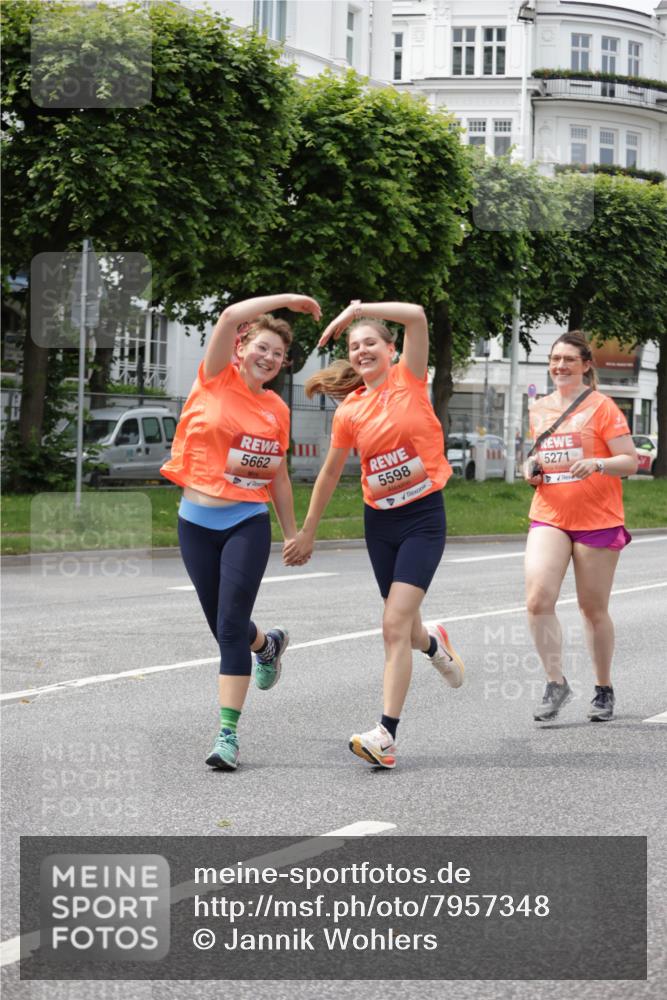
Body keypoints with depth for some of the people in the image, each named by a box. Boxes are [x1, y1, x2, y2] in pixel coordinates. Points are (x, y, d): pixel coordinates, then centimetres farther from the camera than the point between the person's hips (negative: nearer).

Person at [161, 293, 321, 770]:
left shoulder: (277, 409, 6)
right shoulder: (217, 380, -1)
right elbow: (231, 317, -16)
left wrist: (293, 534, 16)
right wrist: (286, 300, -10)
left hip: (248, 523, 0)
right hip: (197, 521, 1)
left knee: (231, 626, -12)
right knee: (223, 626, 12)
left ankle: (229, 734, -12)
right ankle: (268, 645, 47)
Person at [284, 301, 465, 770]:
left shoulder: (408, 380, -5)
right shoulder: (350, 411, 3)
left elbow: (417, 316, -21)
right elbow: (330, 473, 13)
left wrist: (357, 310, -18)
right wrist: (307, 534, 17)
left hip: (424, 516, -5)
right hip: (380, 520, 5)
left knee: (396, 624, -16)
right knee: (403, 626, 14)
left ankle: (386, 735, -19)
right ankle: (434, 644, 52)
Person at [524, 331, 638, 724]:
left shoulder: (601, 406, -5)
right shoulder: (539, 409, 11)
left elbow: (630, 462, -8)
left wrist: (596, 463, -26)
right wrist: (533, 466, 5)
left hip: (597, 521, -4)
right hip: (549, 518, 4)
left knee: (594, 609, 5)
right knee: (538, 599, -16)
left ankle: (604, 689, 22)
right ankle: (556, 683, -5)